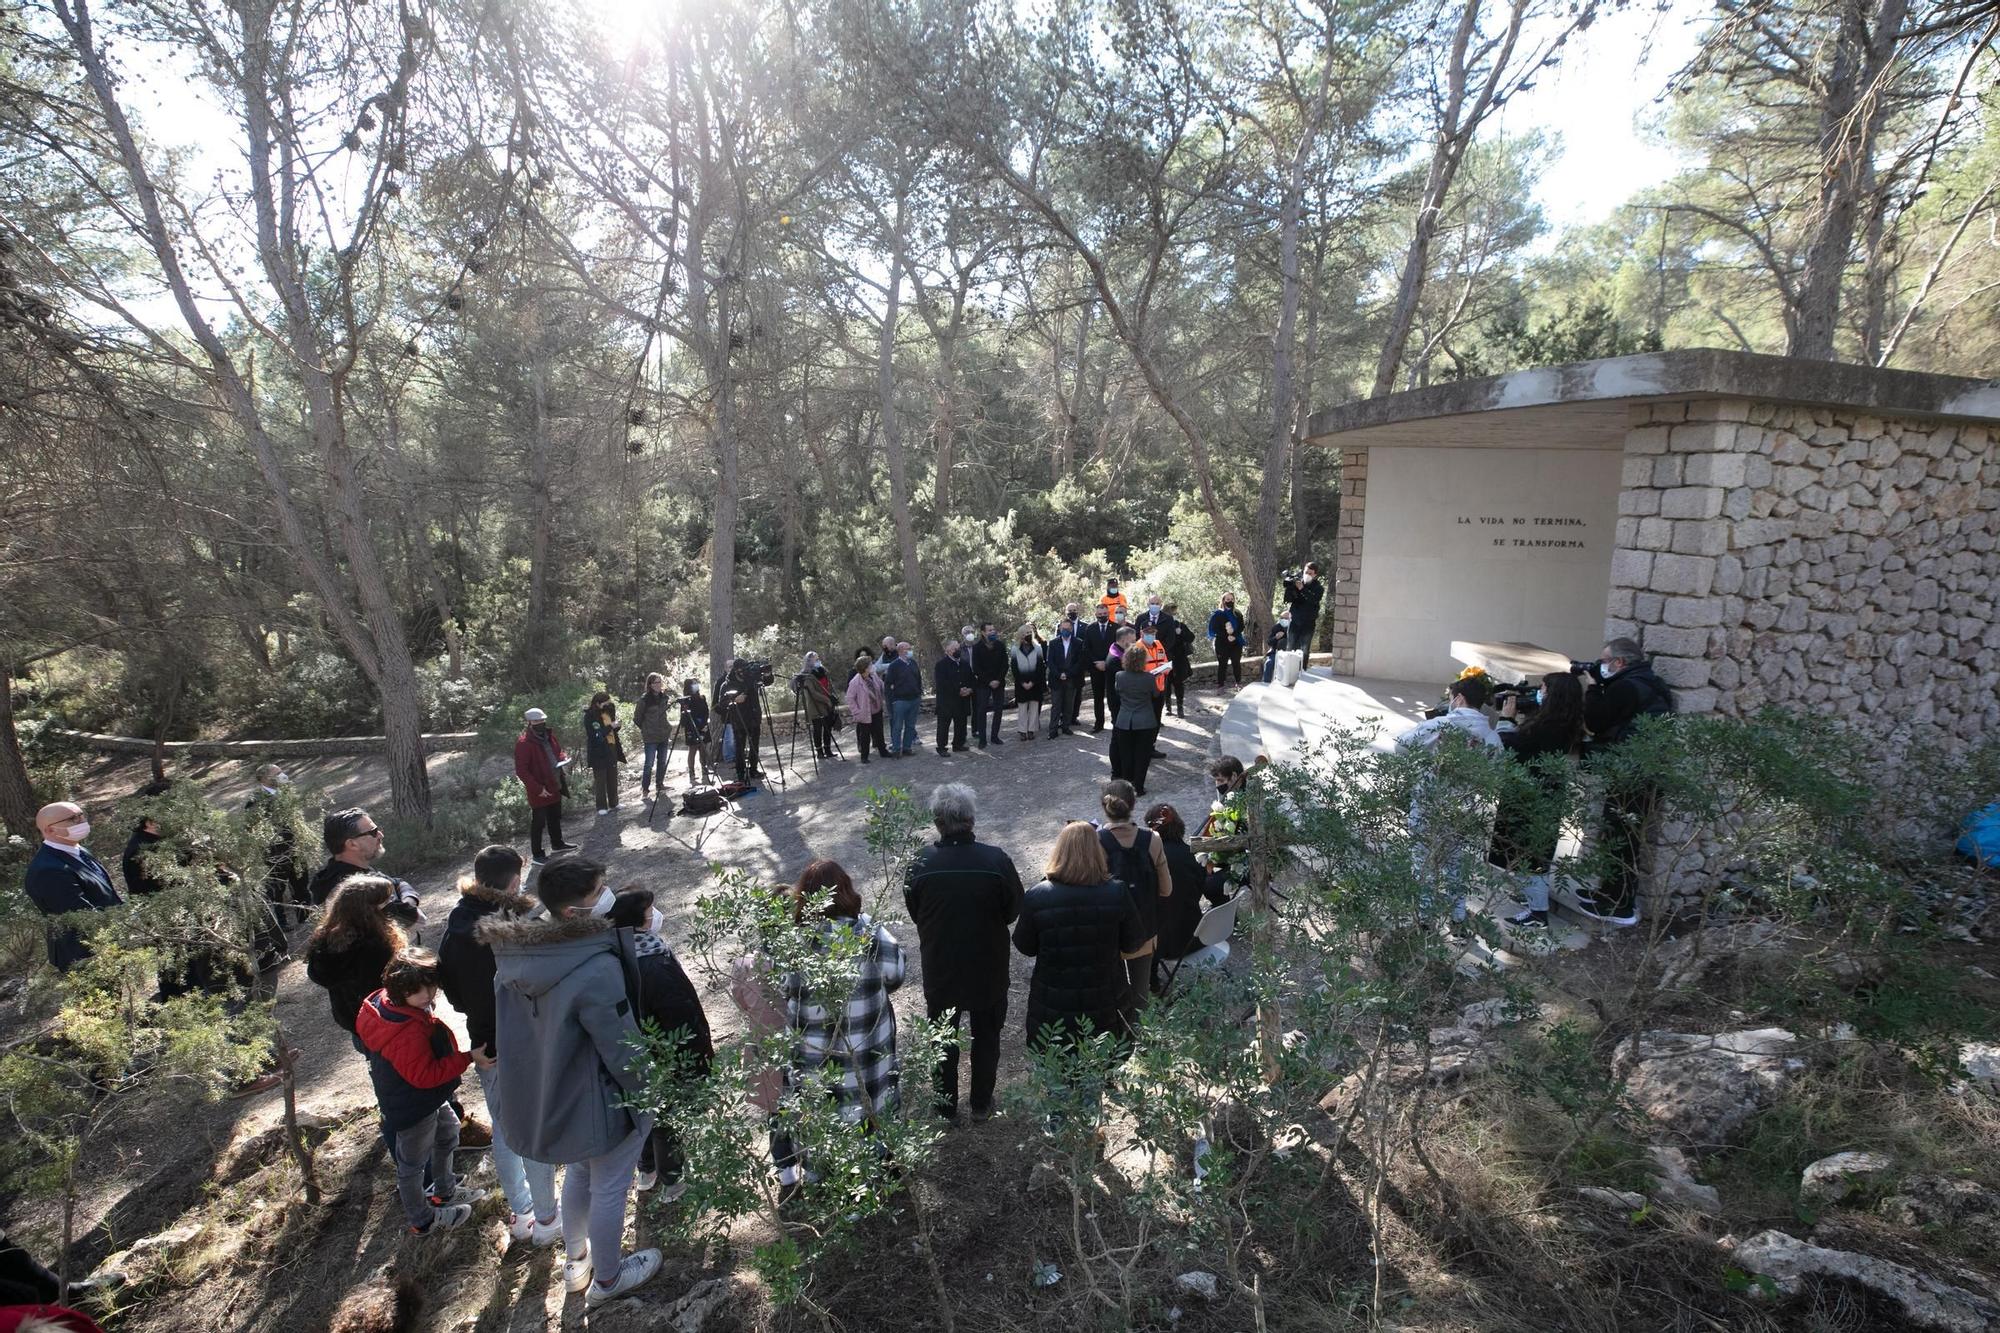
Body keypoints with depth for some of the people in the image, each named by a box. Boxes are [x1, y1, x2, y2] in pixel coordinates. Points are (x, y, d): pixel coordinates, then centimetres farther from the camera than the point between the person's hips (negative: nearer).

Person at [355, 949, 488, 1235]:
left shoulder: (384, 1003, -11)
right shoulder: (409, 1031, -40)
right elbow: (424, 1075, -34)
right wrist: (468, 1058, -35)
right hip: (413, 1110, -10)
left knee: (447, 1135, 30)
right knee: (412, 1164, 14)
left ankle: (444, 1192, 52)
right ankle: (421, 1221, 37)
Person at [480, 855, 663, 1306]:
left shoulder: (520, 955, -13)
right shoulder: (596, 968, -36)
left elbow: (518, 1028, 2)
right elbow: (623, 1050, -26)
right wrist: (648, 1097, -8)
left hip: (549, 1093, 7)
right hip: (600, 1100, -7)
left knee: (579, 1172, 31)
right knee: (609, 1189, 18)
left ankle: (576, 1260, 53)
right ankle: (607, 1279, 42)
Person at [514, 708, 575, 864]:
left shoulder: (548, 735, 4)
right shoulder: (524, 743, -21)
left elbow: (558, 751, 21)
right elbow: (521, 770, -21)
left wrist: (564, 759, -3)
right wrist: (538, 789, -22)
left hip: (554, 786, 8)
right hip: (539, 792, -8)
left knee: (555, 817, 23)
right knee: (538, 822, 2)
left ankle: (557, 844, 40)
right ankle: (537, 855, 12)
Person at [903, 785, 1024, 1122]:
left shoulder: (920, 864, -22)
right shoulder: (997, 861, -23)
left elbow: (914, 913, -6)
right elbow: (1014, 910, -9)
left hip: (939, 971, 0)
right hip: (988, 971, 0)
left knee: (942, 1043, 23)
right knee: (986, 1039, 24)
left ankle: (946, 1107, 39)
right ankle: (982, 1104, 40)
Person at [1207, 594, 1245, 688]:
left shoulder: (1238, 614, 11)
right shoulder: (1217, 614, 2)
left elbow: (1241, 627, 2)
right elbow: (1215, 629, -6)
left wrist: (1234, 635, -16)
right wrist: (1227, 636, -18)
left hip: (1236, 643, 2)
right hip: (1222, 644, -2)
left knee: (1236, 664, 3)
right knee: (1222, 665, -3)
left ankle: (1239, 683, 12)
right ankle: (1220, 685, 0)